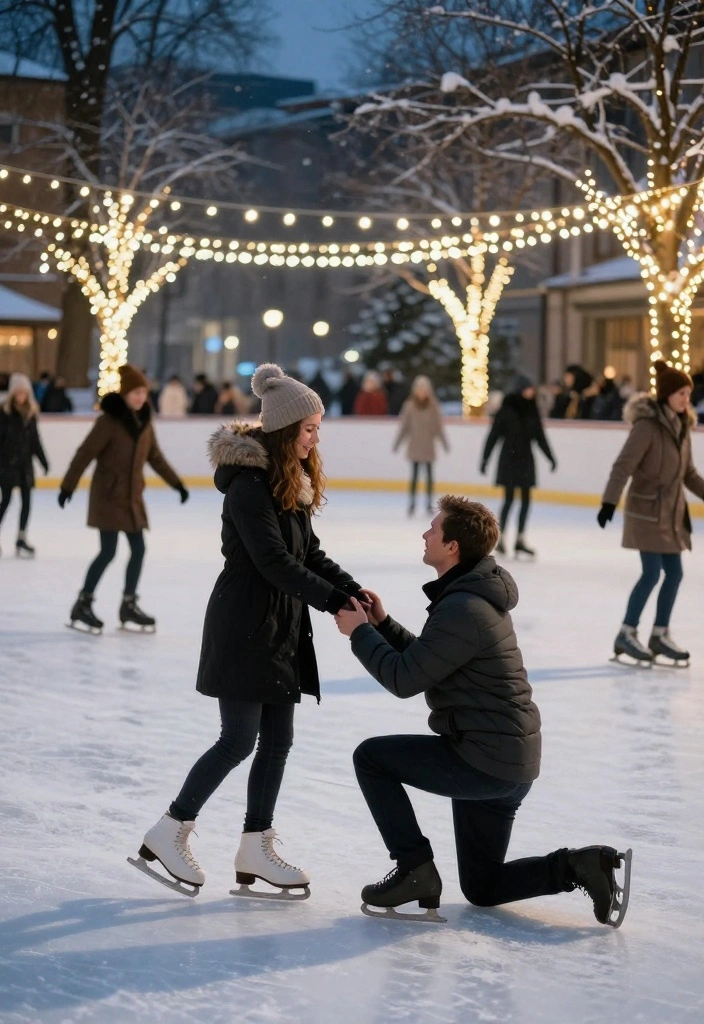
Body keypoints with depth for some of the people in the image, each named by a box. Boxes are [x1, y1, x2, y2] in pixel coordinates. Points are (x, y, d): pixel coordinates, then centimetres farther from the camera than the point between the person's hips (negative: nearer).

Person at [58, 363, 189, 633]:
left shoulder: (144, 423, 4)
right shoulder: (109, 422, -16)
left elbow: (155, 457, 15)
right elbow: (85, 454, -16)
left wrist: (177, 483, 16)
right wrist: (68, 486, -18)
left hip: (133, 496, 7)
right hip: (108, 496, -7)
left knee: (138, 549, 7)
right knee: (108, 552, -6)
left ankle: (129, 605, 20)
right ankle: (83, 605, 6)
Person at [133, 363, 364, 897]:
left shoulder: (293, 483, 11)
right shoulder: (249, 484, -18)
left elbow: (311, 554, 11)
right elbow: (274, 561, -23)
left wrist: (355, 591, -3)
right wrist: (334, 602, -23)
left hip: (282, 630, 9)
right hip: (244, 627, -9)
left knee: (277, 740, 9)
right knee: (239, 740, -5)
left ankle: (256, 850, 17)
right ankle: (168, 834, 8)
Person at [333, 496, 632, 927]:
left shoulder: (463, 609, -21)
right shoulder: (476, 595, 12)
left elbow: (404, 679, -20)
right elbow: (424, 660, 19)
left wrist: (359, 631, -7)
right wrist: (382, 623, 10)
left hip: (485, 762, -10)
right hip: (509, 760, 10)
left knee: (371, 757, 1)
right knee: (482, 887, 18)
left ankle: (414, 869, 3)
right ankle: (580, 866, 4)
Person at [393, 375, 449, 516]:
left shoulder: (433, 406, -1)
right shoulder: (410, 406, -2)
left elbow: (438, 426, 3)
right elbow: (403, 426, 3)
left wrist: (445, 443, 3)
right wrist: (397, 443, 5)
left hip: (428, 446, 1)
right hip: (414, 446, -1)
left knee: (429, 475, 5)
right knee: (414, 475, 1)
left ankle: (429, 503, 12)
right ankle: (411, 503, 7)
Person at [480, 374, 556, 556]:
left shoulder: (531, 410, 5)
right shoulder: (507, 408, -9)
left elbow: (539, 436, 13)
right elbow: (494, 434, -8)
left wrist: (550, 457, 12)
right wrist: (485, 458, -11)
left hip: (526, 459, 5)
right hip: (509, 458, -5)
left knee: (526, 500, 4)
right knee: (509, 499, -6)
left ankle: (520, 539, 11)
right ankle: (501, 538, 2)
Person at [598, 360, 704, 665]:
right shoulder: (647, 425, -17)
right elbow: (623, 465, -21)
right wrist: (609, 501, -29)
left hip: (672, 510, 8)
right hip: (647, 509, -8)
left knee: (674, 573, 9)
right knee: (652, 573, -7)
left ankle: (660, 634, 20)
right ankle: (626, 633, 5)